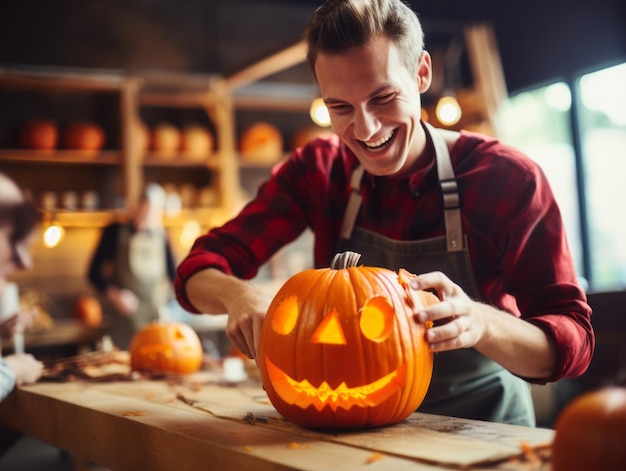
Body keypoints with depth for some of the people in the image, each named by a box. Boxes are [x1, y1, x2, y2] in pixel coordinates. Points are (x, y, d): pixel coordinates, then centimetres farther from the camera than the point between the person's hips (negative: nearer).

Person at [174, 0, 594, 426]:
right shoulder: (318, 171, -7)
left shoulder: (506, 179, -15)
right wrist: (239, 295, -31)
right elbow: (200, 270, -8)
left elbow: (571, 341, -18)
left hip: (480, 433, -2)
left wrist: (481, 323, -38)